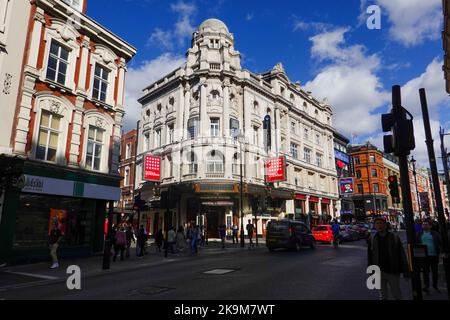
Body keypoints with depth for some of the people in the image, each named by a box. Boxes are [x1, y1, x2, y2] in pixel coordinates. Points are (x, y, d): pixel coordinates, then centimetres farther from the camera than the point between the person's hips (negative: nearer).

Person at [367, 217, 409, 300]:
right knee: (383, 295, 14)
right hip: (379, 272, 2)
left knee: (397, 294, 12)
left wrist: (405, 272, -5)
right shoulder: (372, 239, -2)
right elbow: (369, 256, 3)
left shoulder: (394, 238, -7)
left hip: (393, 271, -1)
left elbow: (402, 256, -5)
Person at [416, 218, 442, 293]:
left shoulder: (435, 234, 1)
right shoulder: (419, 234, 6)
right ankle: (426, 286, 6)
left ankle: (435, 286, 25)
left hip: (434, 255, 0)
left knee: (435, 271, 11)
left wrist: (438, 252, -6)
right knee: (425, 271, 2)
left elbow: (440, 243, 3)